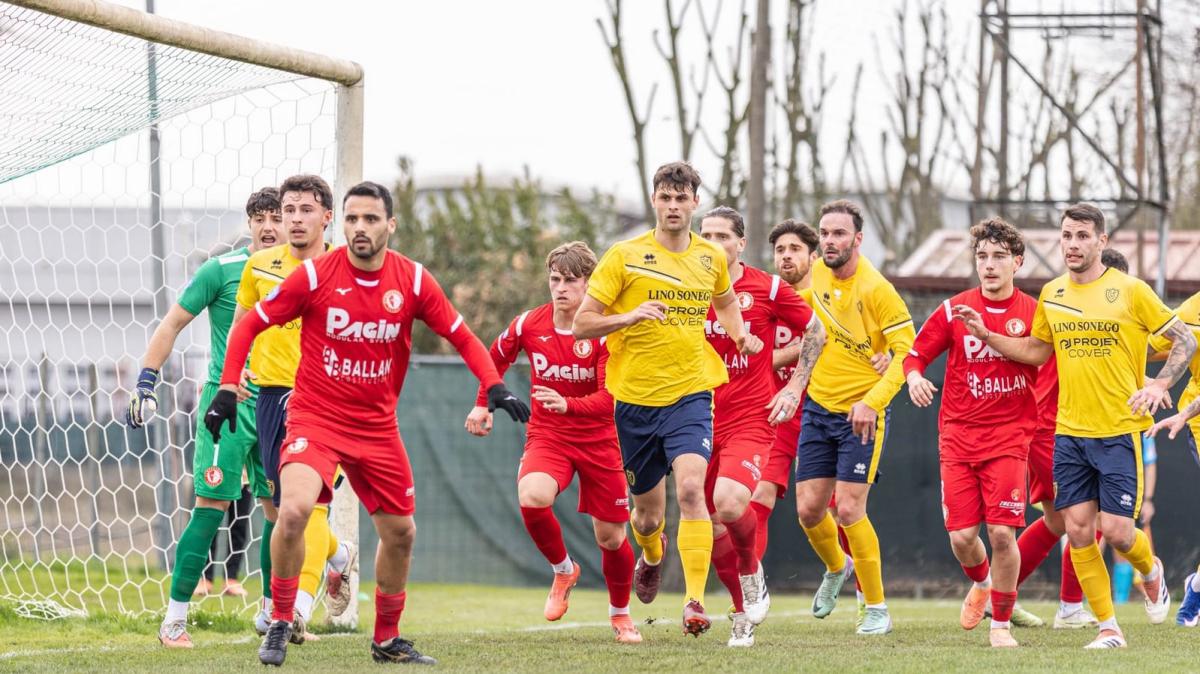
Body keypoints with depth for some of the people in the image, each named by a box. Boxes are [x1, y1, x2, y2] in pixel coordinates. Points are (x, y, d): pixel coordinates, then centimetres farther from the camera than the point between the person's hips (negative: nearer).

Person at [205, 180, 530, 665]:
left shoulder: (413, 281, -5)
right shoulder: (314, 275, -11)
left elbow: (461, 336, 4)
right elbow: (249, 325, -3)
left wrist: (494, 386, -11)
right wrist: (228, 390, -12)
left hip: (378, 425, 4)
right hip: (315, 418, -4)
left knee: (400, 533, 9)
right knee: (294, 508, -27)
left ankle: (386, 639, 29)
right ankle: (279, 625, -9)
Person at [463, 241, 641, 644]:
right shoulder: (528, 325, -6)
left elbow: (610, 398, -23)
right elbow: (497, 358, 16)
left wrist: (568, 405, -39)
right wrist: (483, 404, 16)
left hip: (599, 440, -1)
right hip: (546, 434, 1)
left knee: (610, 537, 5)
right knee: (532, 497, -31)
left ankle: (620, 614, 33)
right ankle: (563, 571, -2)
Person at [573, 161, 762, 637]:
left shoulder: (712, 258, 6)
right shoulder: (625, 257, -4)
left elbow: (725, 301, 29)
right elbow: (581, 324, -4)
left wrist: (740, 334, 8)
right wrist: (631, 316, -21)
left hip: (691, 393, 0)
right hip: (635, 397, 0)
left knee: (690, 489, -23)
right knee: (647, 513, 11)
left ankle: (694, 601, -23)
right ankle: (651, 557, 49)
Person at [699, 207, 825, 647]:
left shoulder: (767, 288, -2)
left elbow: (815, 333, 9)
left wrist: (794, 387, 1)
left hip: (751, 419, -4)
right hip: (701, 420, 4)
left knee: (729, 503, -27)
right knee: (711, 529, 2)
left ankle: (752, 573, 2)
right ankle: (744, 614, 20)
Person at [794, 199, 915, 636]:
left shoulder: (876, 290, -17)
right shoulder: (816, 276, 1)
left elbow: (907, 353, -17)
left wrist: (871, 402, -25)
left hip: (862, 415, -6)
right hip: (818, 408, 6)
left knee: (848, 510, -12)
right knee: (808, 509, 4)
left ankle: (877, 609, 1)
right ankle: (836, 568, 37)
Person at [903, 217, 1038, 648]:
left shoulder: (1033, 315, 0)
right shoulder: (954, 310, 1)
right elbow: (916, 353, 7)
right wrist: (914, 375, -15)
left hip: (1009, 437, -1)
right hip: (959, 435, 1)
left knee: (1002, 532, -13)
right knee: (961, 536, -4)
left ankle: (1002, 624, 5)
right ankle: (980, 583, 32)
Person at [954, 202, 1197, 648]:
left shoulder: (1130, 290, -6)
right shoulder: (1051, 294, 8)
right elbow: (1037, 351, 21)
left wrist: (1159, 384, -14)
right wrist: (986, 335, 8)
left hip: (1119, 432, -4)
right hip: (1069, 432, 4)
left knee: (1117, 531, -9)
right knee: (1078, 529, -2)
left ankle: (1152, 573, 26)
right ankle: (1108, 628, 8)